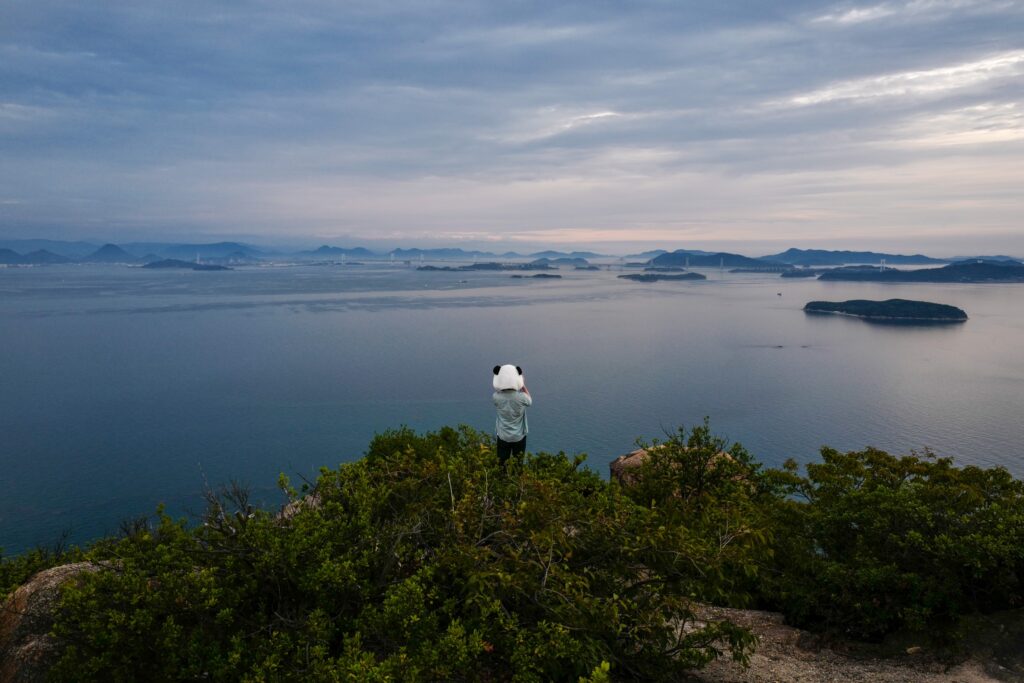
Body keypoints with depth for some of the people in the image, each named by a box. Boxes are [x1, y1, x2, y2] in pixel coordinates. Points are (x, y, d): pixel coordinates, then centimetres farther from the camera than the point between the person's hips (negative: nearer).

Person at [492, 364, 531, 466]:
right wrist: (523, 386, 10)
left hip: (503, 436, 1)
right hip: (519, 436, -1)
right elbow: (530, 401, 1)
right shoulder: (521, 397, -24)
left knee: (502, 464, 16)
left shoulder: (496, 397, -21)